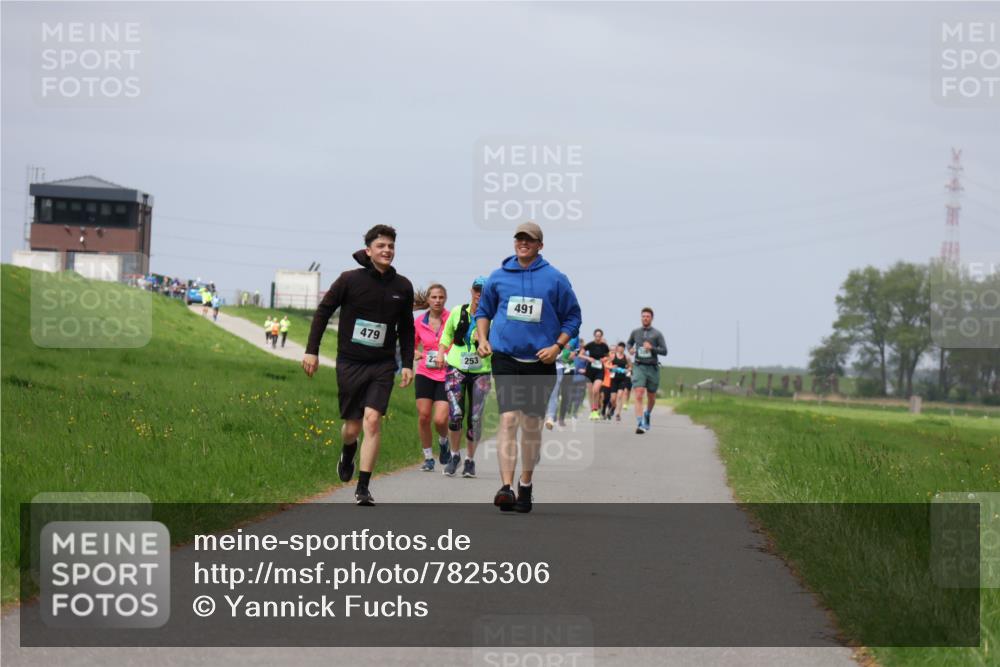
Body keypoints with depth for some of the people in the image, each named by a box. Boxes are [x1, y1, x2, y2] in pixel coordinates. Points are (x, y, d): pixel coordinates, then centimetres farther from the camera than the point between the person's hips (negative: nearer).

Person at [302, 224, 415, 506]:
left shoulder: (402, 287, 3)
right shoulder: (349, 280, -6)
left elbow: (406, 328, 15)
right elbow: (323, 311, 2)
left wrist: (407, 364, 10)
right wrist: (312, 350, -2)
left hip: (382, 366, 1)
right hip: (350, 363, -1)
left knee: (373, 421, -14)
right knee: (352, 426, 5)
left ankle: (363, 487, -10)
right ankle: (348, 453, 42)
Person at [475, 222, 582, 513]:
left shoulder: (556, 279, 2)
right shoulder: (498, 276, 7)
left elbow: (572, 318, 7)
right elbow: (483, 311, 20)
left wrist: (557, 346, -6)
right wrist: (483, 339, 5)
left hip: (540, 361, 0)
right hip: (505, 358, 0)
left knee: (532, 424, 9)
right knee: (508, 418, -14)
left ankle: (526, 484, 25)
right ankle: (506, 487, -21)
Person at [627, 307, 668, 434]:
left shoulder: (657, 334, 2)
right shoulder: (635, 332, 8)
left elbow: (664, 351, -2)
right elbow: (629, 343, 27)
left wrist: (652, 348, -17)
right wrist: (630, 349, 5)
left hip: (653, 368, 0)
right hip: (639, 367, 0)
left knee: (651, 398, 13)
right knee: (638, 396, -17)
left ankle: (647, 414, 44)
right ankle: (640, 424, -24)